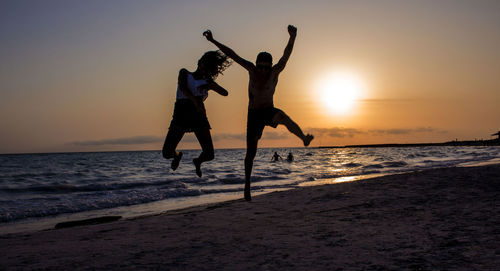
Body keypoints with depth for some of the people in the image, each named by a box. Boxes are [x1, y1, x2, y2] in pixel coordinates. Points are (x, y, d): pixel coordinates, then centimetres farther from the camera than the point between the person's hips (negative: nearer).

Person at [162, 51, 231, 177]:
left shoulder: (207, 81, 23)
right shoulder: (184, 73, 17)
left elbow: (225, 93, 10)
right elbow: (183, 88, -5)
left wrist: (211, 86, -7)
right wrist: (195, 100, -23)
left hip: (198, 116, 2)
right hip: (181, 115, -1)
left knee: (209, 155, -11)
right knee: (167, 153, -8)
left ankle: (198, 161, 27)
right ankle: (177, 155, 31)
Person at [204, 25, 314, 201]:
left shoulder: (275, 72, -11)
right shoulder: (252, 69, -6)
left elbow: (286, 54, -27)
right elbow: (232, 54, -5)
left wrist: (292, 37, -43)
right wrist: (213, 41, -8)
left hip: (269, 112, -1)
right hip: (253, 114, 1)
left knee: (282, 116, -39)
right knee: (251, 152, 2)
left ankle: (304, 138, -55)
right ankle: (247, 184, 16)